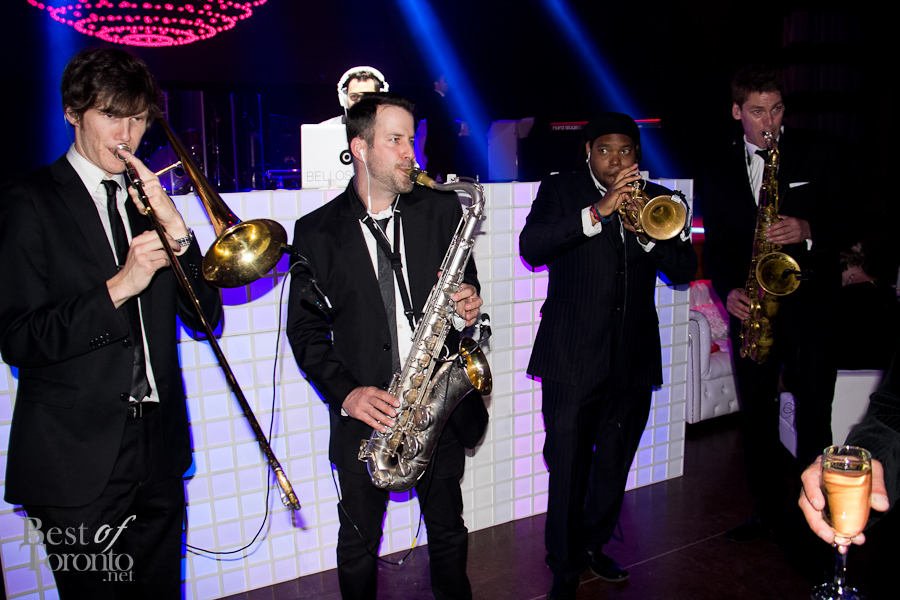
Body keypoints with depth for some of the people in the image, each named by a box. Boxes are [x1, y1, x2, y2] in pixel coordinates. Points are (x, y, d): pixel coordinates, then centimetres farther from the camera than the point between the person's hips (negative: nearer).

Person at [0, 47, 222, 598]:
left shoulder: (147, 202, 11)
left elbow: (206, 316, 4)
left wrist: (177, 231, -9)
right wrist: (117, 287, -22)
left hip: (159, 450, 5)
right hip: (77, 460, -5)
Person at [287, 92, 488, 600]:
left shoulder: (442, 209, 1)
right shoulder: (317, 230, -3)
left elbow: (466, 285, 12)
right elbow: (304, 328, -1)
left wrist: (470, 304, -13)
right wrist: (345, 391, -16)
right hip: (365, 413, -1)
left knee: (448, 530, 18)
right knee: (359, 540, 15)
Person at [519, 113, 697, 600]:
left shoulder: (655, 199, 11)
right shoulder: (560, 190, 1)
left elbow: (684, 271, 3)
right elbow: (531, 248, -17)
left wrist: (645, 230, -14)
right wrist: (597, 212, -24)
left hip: (634, 358, 4)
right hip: (573, 357, -4)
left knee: (614, 464, 16)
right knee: (568, 467, 1)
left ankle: (593, 544, 39)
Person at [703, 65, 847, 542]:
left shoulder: (819, 151, 4)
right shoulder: (720, 170, 10)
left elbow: (846, 219, 3)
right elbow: (715, 244, 11)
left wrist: (809, 232, -18)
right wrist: (728, 290, -6)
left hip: (808, 304, -2)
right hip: (751, 306, 3)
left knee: (814, 418, -1)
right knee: (756, 415, 10)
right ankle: (767, 506, 27)